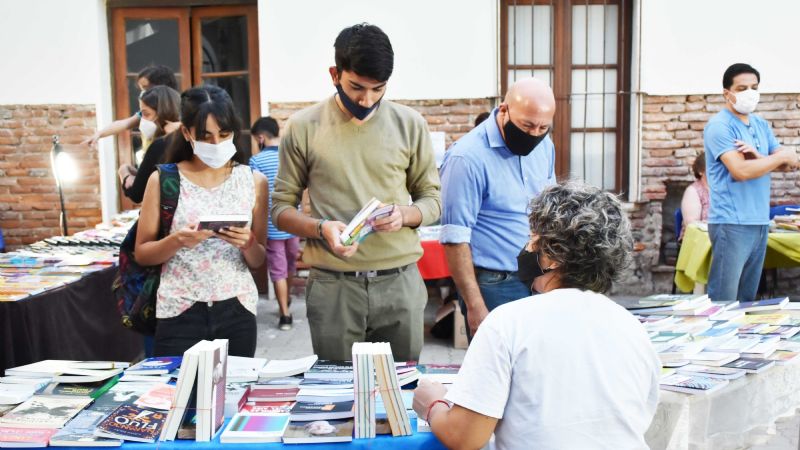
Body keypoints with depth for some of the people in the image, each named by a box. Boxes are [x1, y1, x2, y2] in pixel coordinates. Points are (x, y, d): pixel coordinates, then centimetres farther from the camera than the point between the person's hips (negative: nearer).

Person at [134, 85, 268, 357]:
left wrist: (247, 243, -16)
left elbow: (258, 261, 5)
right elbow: (142, 254, 0)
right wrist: (176, 241, -17)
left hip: (237, 310, 2)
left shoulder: (253, 181, 2)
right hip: (180, 312, -1)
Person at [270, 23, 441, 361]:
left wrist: (404, 215, -12)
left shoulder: (410, 124, 3)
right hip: (332, 286, -1)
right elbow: (281, 208, 3)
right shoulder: (303, 127, -1)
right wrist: (321, 228, -16)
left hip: (400, 282, 1)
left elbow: (431, 200, 9)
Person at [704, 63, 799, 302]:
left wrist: (759, 157, -12)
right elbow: (741, 171, -20)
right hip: (732, 224, -8)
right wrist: (781, 156, -6)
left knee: (747, 298, 13)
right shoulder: (719, 126, -9)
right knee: (723, 302, -6)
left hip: (760, 222, 8)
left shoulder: (761, 125, 15)